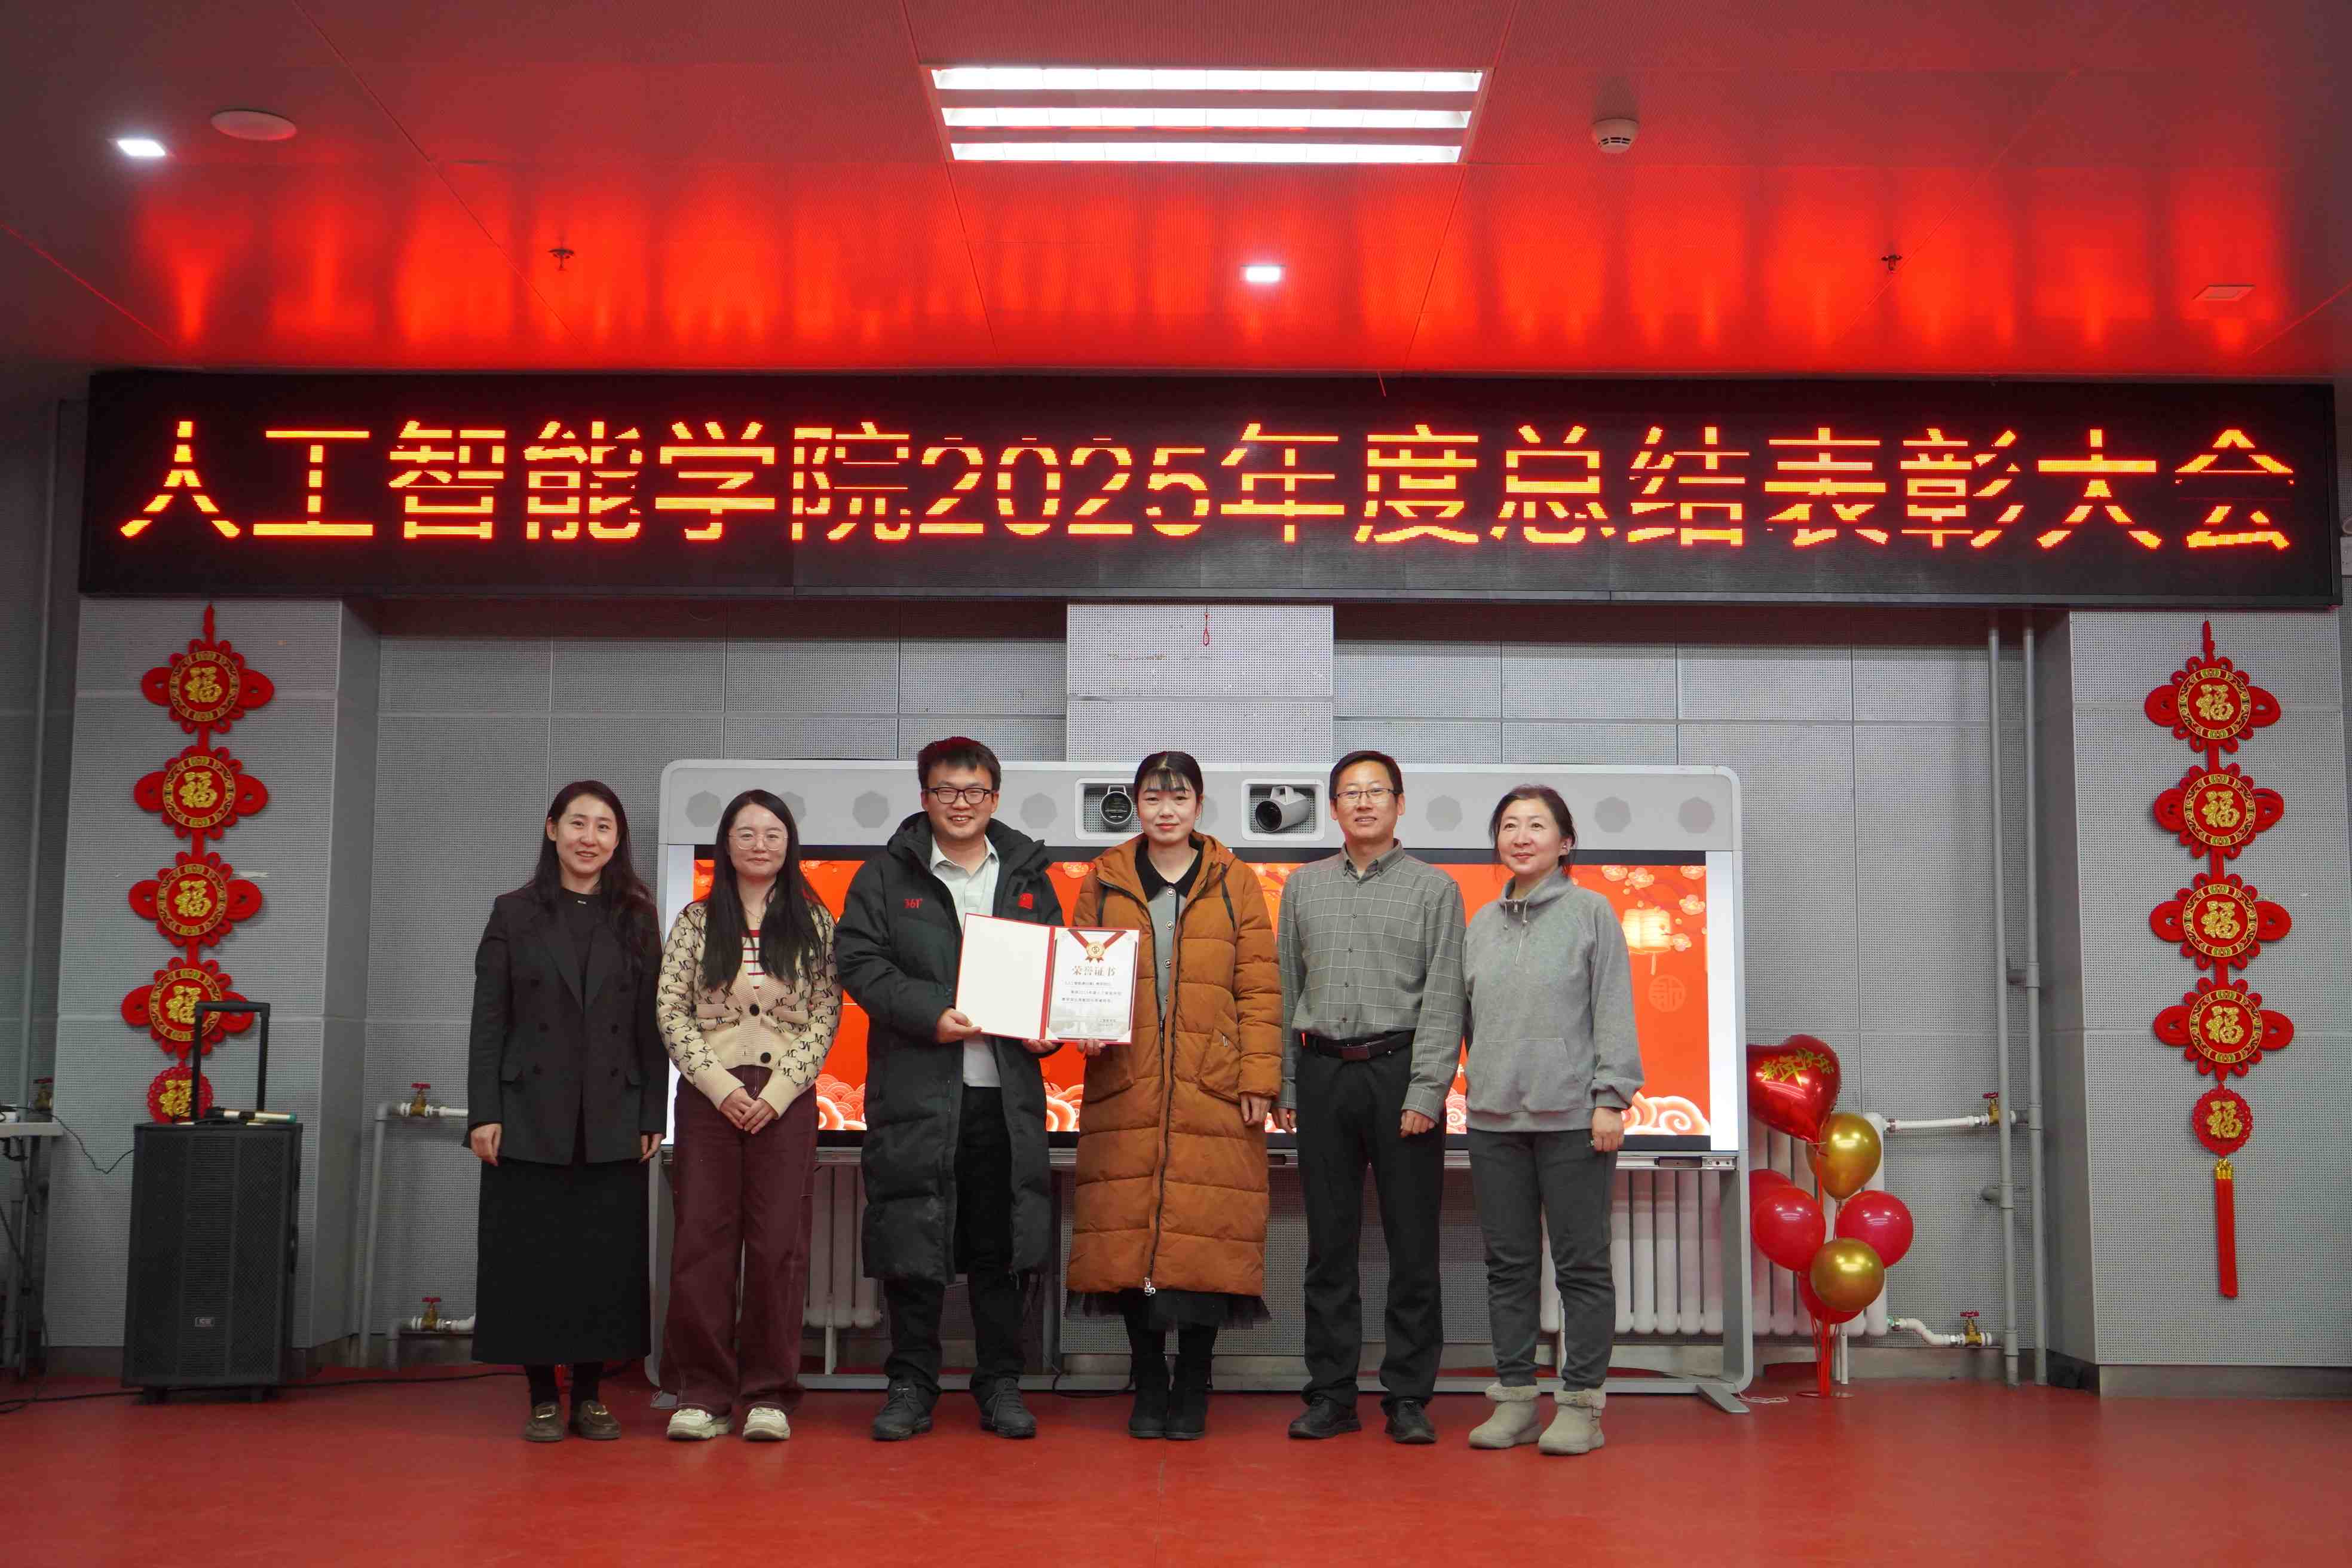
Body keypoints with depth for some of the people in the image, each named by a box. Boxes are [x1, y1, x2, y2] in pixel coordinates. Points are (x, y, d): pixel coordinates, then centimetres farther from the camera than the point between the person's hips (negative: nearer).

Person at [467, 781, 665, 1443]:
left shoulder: (636, 921, 9)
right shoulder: (514, 914, 5)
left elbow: (650, 1026, 7)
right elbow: (488, 1021, 2)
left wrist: (653, 1116, 1)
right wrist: (483, 1113, -6)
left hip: (612, 1125, 1)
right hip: (530, 1119, -1)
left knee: (607, 1258, 3)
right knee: (531, 1257, 1)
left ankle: (589, 1393, 14)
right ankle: (543, 1396, 11)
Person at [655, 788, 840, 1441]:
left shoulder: (815, 924, 6)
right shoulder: (696, 922, 7)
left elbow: (827, 1016, 2)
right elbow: (671, 1012, 2)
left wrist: (778, 1092, -8)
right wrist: (720, 1085, -9)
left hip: (786, 1100, 0)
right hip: (708, 1095, 1)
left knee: (778, 1243, -1)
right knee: (702, 1239, -1)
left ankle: (769, 1394, 7)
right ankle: (703, 1393, 6)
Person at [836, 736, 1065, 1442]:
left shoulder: (1028, 878, 15)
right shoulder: (887, 875, 6)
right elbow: (859, 962, -2)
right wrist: (928, 1015, -14)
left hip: (1007, 1091, 2)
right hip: (915, 1088, -2)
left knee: (1001, 1244, 6)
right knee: (912, 1240, 0)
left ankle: (1001, 1385, 16)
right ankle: (911, 1386, 12)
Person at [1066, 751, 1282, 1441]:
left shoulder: (1234, 882, 8)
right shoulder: (1104, 881, 12)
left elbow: (1260, 989, 5)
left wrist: (1259, 1079, -3)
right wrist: (1084, 1027, -7)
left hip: (1213, 1090, -1)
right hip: (1125, 1087, 1)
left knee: (1207, 1232, -3)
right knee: (1128, 1231, 1)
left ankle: (1193, 1387, 10)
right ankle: (1148, 1386, 14)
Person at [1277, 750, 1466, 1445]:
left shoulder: (1434, 889, 4)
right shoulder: (1304, 887, 13)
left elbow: (1443, 999, -2)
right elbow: (1285, 990, 15)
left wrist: (1426, 1093, -11)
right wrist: (1285, 1086, 9)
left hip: (1400, 1071, -3)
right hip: (1324, 1075, 3)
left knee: (1412, 1244, -1)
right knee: (1330, 1244, 5)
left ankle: (1408, 1399, 7)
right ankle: (1331, 1395, 12)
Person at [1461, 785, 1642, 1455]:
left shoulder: (1591, 912, 0)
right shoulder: (1482, 923, 14)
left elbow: (1614, 1012, -3)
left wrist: (1611, 1099, -10)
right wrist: (1482, 1085, 10)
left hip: (1571, 1116, -5)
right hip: (1495, 1116, 5)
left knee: (1581, 1263, 0)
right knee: (1508, 1263, 8)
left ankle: (1581, 1404, 6)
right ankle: (1515, 1399, 15)